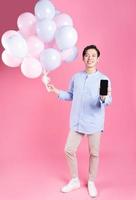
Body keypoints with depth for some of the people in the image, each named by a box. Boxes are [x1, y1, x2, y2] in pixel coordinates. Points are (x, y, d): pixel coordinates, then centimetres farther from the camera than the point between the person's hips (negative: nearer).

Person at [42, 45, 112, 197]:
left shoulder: (104, 79, -7)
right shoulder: (76, 77, 5)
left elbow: (107, 102, -15)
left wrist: (104, 97, -38)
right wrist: (55, 91, 2)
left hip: (94, 123, -3)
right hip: (77, 122, 4)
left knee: (94, 153, 8)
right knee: (69, 150, 6)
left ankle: (91, 182, 30)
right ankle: (75, 181, 27)